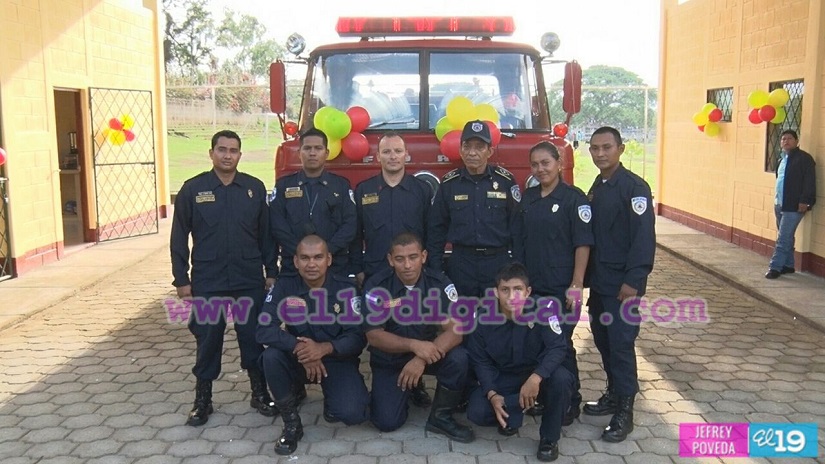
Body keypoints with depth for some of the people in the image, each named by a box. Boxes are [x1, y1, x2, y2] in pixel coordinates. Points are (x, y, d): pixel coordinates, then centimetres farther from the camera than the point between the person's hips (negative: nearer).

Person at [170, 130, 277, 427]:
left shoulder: (255, 188, 2)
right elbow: (179, 238, 1)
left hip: (249, 281, 1)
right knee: (207, 341, 8)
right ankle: (202, 399, 23)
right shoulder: (193, 189, -2)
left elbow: (266, 234, 7)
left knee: (253, 338, 9)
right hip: (207, 282, -1)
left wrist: (271, 272, 5)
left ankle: (260, 393, 25)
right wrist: (181, 279, -2)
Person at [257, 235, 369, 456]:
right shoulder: (283, 286, -11)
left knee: (352, 414, -25)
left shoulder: (345, 289, -12)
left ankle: (333, 397, 15)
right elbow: (264, 330, -19)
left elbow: (358, 337, -16)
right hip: (299, 360, 2)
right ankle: (291, 423, -9)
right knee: (271, 357, -31)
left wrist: (325, 348, -35)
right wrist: (298, 347, -35)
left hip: (337, 360, -1)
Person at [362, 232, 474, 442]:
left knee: (458, 358, -30)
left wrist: (421, 359, -37)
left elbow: (454, 331, -22)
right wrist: (414, 345, -34)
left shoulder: (439, 284, -16)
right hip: (389, 359, -1)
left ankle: (441, 417, -6)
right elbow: (374, 336, -18)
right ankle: (407, 390, 19)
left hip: (428, 351, 1)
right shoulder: (376, 286, -18)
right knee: (387, 422, -15)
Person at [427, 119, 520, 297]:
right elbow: (437, 229, 6)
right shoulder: (449, 183, 2)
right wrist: (434, 270, 2)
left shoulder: (505, 181, -1)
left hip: (498, 264, -1)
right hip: (461, 264, 1)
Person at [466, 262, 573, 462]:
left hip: (538, 373, -1)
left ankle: (549, 438, -9)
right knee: (476, 413, -23)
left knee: (562, 379, -35)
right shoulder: (482, 318, -16)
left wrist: (535, 378, -42)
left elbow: (558, 347, -26)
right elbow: (480, 361, -7)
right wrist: (491, 394, -24)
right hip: (502, 377, 1)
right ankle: (515, 410, 10)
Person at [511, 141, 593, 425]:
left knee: (561, 345, 1)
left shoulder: (574, 198, -7)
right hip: (531, 286, 6)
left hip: (561, 288, -5)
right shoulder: (527, 198, 10)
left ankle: (570, 403, 16)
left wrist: (577, 285, -16)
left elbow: (582, 244, -11)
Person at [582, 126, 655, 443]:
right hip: (599, 281, 8)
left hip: (622, 283, -8)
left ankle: (624, 412, 4)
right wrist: (588, 275, 12)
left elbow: (644, 237, -18)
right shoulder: (596, 188, 12)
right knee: (602, 340, 14)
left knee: (621, 344, -5)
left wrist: (633, 280, -22)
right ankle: (614, 395, 29)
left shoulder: (634, 187, -12)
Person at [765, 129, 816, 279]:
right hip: (779, 204, 8)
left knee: (783, 238, -8)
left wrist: (805, 201, -19)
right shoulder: (783, 159, 16)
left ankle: (775, 267, -6)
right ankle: (788, 265, 22)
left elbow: (809, 181, -14)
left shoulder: (804, 158, -9)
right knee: (786, 237, 14)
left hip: (793, 206, -8)